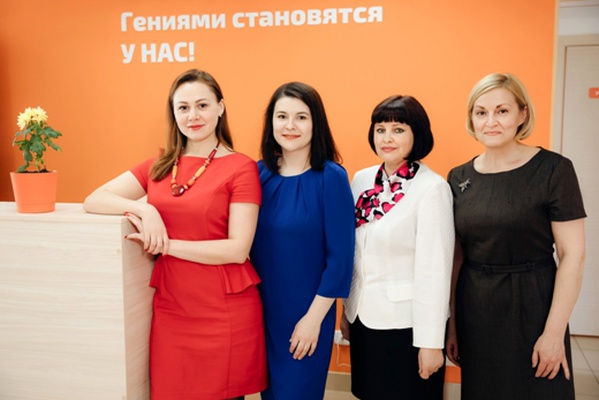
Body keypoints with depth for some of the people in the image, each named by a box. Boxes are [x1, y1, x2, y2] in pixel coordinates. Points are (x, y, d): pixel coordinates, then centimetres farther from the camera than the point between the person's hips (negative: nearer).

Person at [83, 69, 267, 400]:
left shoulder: (241, 167, -8)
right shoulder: (159, 166, 7)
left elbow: (237, 249, -13)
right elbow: (93, 200, 4)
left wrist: (166, 245, -16)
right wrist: (142, 208, -14)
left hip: (225, 311, -4)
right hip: (170, 307, 5)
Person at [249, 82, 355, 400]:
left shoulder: (331, 177, -13)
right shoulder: (259, 173, -1)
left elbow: (340, 256, -13)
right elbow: (249, 244, 6)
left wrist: (314, 317, -13)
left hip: (306, 313, -4)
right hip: (261, 307, 4)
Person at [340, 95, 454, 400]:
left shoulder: (432, 188, -15)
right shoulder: (362, 180, 3)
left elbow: (435, 270, -16)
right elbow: (351, 254, 8)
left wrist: (431, 341, -15)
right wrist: (347, 311, 11)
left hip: (407, 323, -5)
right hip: (364, 318, 6)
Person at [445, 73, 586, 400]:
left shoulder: (553, 170, -10)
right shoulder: (459, 178, 2)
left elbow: (572, 255, -11)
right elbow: (455, 256, 6)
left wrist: (554, 332, -14)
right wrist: (450, 321, 7)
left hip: (531, 306, -3)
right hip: (474, 310, 4)